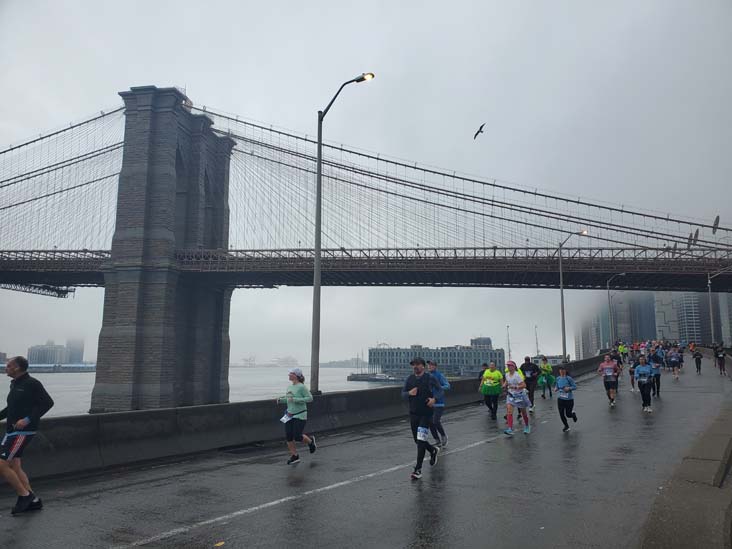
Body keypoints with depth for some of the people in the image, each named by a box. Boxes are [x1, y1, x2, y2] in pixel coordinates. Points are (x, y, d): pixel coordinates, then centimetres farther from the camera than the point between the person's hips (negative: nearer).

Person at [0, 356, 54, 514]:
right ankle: (33, 501, 20)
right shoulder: (14, 384, 12)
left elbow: (48, 403, -19)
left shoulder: (32, 384, -15)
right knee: (14, 467, 11)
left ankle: (24, 495, 4)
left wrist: (28, 419, -24)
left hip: (23, 431, -9)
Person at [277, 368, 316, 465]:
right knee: (288, 437, 2)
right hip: (289, 415, 7)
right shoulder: (290, 386, 7)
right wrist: (281, 400, 2)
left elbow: (310, 398, -17)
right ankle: (294, 456, 16)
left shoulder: (301, 387, -15)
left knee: (297, 437, -6)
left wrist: (295, 400, -23)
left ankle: (310, 441, 25)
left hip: (300, 416, -7)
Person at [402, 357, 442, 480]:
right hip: (413, 414, 5)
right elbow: (403, 394, 8)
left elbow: (440, 391, 0)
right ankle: (433, 450, 43)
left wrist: (434, 399, -20)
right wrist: (409, 393, -14)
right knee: (417, 440, 13)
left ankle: (418, 469, -6)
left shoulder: (430, 378, -5)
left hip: (426, 413, -5)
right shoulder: (409, 379, 6)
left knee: (421, 440, -12)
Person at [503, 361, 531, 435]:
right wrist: (505, 385, 3)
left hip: (520, 395, -5)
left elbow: (524, 385, -26)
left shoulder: (517, 375, -21)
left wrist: (515, 387, -37)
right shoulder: (507, 375, 0)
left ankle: (527, 427, 37)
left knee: (523, 412, 12)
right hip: (511, 395, 5)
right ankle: (510, 430, -19)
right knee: (509, 411, -14)